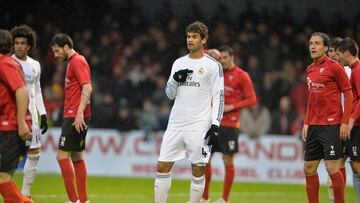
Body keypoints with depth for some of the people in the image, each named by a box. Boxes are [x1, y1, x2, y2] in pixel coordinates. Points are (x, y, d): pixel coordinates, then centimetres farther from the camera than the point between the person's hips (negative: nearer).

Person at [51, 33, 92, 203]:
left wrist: (79, 113, -25)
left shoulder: (78, 61, -10)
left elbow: (87, 88, -19)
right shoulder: (72, 62, 20)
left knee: (62, 156, -12)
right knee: (76, 157, 11)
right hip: (73, 117, 10)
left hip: (75, 117, -10)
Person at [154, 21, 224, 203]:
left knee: (198, 171, -1)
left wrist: (215, 124, -12)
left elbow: (218, 97, -3)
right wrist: (175, 79, -5)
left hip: (199, 127, -4)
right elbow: (170, 94, 15)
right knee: (162, 167, -1)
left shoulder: (213, 65, -1)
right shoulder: (179, 63, 13)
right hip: (176, 124, 4)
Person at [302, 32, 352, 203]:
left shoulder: (334, 67, -7)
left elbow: (348, 93, -7)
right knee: (309, 168, 6)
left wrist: (345, 122, -13)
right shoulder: (310, 69, 15)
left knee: (332, 168, -9)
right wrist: (306, 123, 16)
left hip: (331, 125, -7)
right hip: (314, 126, 7)